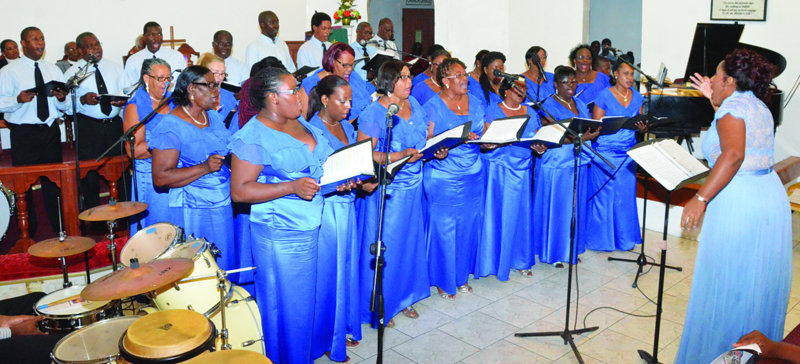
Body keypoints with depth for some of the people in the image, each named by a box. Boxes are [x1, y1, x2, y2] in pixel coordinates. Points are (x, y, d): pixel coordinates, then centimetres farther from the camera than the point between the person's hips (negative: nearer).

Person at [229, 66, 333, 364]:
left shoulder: (301, 123, 10)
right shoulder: (252, 136, -15)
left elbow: (320, 161, 23)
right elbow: (239, 190, -19)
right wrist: (291, 187, -26)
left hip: (313, 227, 8)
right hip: (280, 236, -8)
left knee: (307, 301, 20)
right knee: (284, 308, 6)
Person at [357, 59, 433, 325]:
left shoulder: (414, 105, 9)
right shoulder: (373, 113, -12)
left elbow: (428, 137, 17)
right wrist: (400, 156, -25)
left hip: (413, 187, 7)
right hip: (386, 190, -7)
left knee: (410, 242, 15)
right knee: (383, 246, 1)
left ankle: (404, 296, 33)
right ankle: (380, 306, 17)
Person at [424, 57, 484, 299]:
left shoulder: (475, 103, 10)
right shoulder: (433, 107, -6)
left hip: (473, 175, 5)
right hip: (443, 178, -5)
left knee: (469, 227, 12)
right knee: (444, 229, 1)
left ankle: (462, 276, 29)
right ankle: (443, 281, 18)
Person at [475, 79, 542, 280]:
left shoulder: (530, 112, 15)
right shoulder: (493, 111, 1)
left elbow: (538, 138, 15)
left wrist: (540, 146, -8)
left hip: (523, 168, 4)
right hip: (498, 168, -4)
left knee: (521, 213, 7)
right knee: (497, 213, -3)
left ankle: (520, 260, 19)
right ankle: (495, 262, 7)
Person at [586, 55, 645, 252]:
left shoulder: (637, 97, 11)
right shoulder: (604, 96, -5)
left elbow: (640, 125, 14)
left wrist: (642, 127, -8)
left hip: (628, 152, 5)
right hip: (605, 152, -5)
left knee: (626, 195, 6)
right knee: (604, 194, -1)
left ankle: (624, 238, 19)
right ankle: (601, 239, 12)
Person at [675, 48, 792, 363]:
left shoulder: (733, 105, -11)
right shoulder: (758, 105, 16)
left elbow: (733, 154, -27)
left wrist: (700, 199, -29)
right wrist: (714, 101, 28)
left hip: (739, 203, -9)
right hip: (772, 195, 9)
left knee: (726, 286, 1)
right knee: (760, 284, 18)